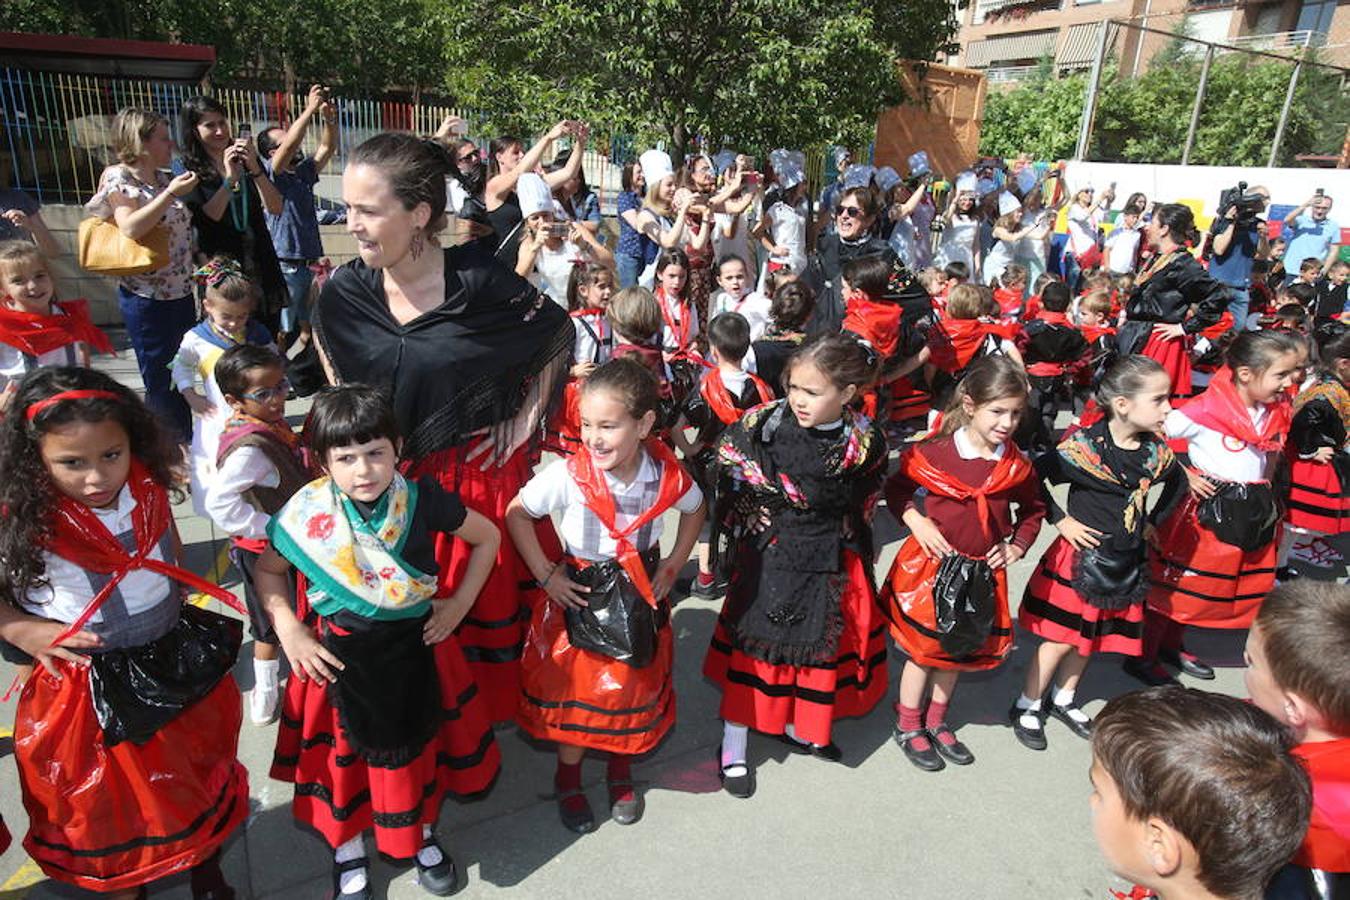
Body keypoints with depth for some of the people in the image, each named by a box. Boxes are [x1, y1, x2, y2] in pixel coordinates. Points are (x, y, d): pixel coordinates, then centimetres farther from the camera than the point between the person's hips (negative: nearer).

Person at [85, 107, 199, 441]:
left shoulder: (165, 179, 11)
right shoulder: (118, 179, -8)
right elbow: (131, 228, -24)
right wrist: (171, 194, -22)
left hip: (182, 292, 7)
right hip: (146, 299, -7)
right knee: (161, 386, 2)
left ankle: (187, 446, 27)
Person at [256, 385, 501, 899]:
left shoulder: (423, 500, -18)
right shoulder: (307, 516, -18)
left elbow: (487, 537, -3)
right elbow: (266, 572, 1)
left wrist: (460, 602, -7)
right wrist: (289, 633, -9)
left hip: (415, 646, 1)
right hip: (340, 656, 0)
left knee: (416, 743, 19)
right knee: (344, 749, 18)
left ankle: (421, 833, 47)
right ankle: (347, 847, 45)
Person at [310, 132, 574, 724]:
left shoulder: (480, 282, -19)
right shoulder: (345, 293, -8)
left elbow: (559, 337, -4)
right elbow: (343, 389, 10)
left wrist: (525, 421, -5)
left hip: (484, 469, -2)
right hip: (395, 474, 3)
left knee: (490, 595, 13)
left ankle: (493, 707, 40)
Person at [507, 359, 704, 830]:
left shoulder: (666, 474, -16)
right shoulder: (568, 475, -24)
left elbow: (694, 509, 6)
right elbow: (516, 513, -12)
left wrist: (673, 565, -1)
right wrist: (545, 575, -14)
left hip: (641, 597, 2)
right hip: (579, 597, -2)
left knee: (635, 688, 17)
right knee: (574, 690, 10)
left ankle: (621, 771, 45)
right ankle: (568, 778, 38)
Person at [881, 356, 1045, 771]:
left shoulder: (1016, 466, -5)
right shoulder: (934, 452, -17)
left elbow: (1033, 510, 12)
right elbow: (896, 487, -3)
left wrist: (1017, 547, -1)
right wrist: (914, 520, -18)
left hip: (982, 573, 4)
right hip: (931, 565, -4)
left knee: (959, 649, 19)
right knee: (922, 647, 8)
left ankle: (936, 721, 42)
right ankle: (907, 725, 30)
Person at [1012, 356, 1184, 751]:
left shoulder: (1155, 450, -2)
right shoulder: (1084, 447, -22)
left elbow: (1177, 481, 19)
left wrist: (1153, 520, 11)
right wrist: (1061, 520, -19)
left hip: (1126, 562, 6)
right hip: (1081, 556, -6)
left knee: (1092, 636, 18)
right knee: (1062, 638, 3)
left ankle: (1063, 700, 38)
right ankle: (1027, 706, 22)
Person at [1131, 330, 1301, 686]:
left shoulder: (1278, 411, 2)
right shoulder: (1207, 409, -20)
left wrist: (1263, 495, 8)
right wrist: (1183, 476, -17)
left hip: (1253, 513, 7)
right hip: (1207, 508, -7)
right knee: (1173, 584, 3)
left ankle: (1171, 645, 38)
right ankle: (1143, 658, 17)